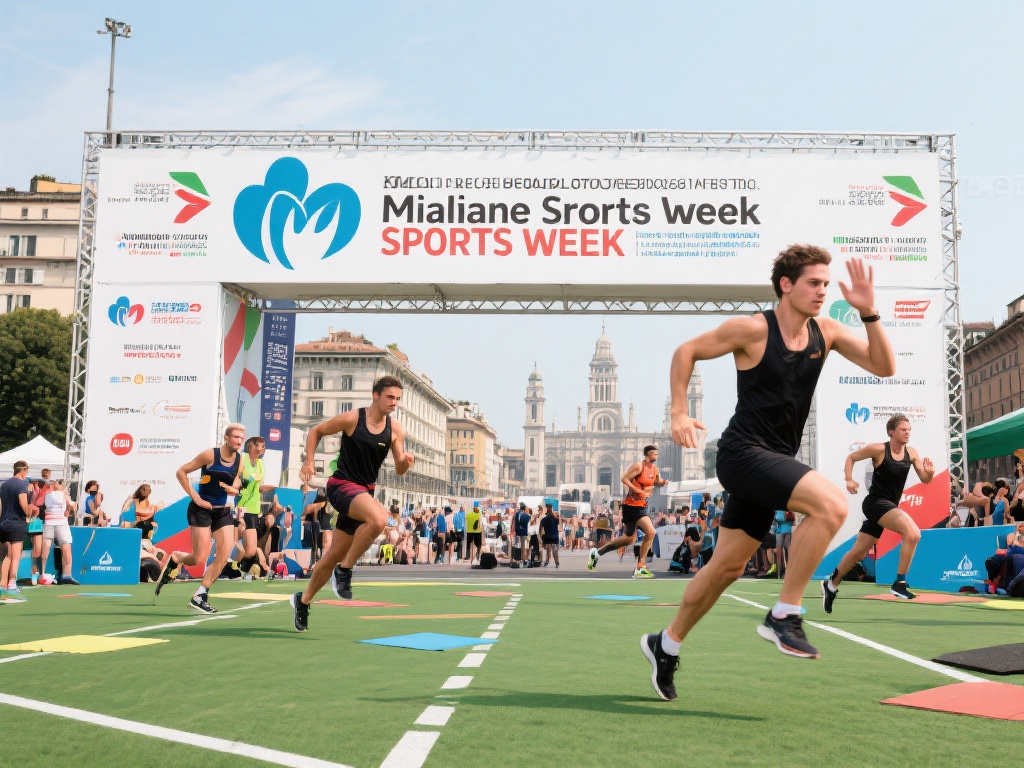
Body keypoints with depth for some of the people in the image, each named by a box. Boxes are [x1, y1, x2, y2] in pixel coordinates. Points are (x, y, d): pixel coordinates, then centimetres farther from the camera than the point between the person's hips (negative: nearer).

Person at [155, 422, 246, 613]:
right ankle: (173, 559, 25)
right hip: (202, 510, -6)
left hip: (223, 511, 6)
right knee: (199, 558, -10)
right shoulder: (210, 454, -14)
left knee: (225, 553, -8)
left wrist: (234, 487, -8)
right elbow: (181, 472, -9)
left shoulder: (239, 459, 2)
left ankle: (200, 596, 2)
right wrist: (194, 496, -14)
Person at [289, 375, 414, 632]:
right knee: (379, 518, -34)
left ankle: (303, 600, 31)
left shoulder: (395, 430, 2)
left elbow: (399, 471, 3)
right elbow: (316, 431, 3)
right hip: (341, 485, -6)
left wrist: (405, 461, -19)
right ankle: (344, 571, -16)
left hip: (365, 492, 6)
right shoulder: (351, 419, -11)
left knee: (335, 555, 11)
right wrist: (309, 462, -7)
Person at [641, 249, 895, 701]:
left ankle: (666, 645, 29)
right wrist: (679, 413, -10)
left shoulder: (825, 333, 6)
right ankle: (784, 615, -15)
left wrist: (868, 313, -10)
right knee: (831, 505, -26)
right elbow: (686, 352, -2)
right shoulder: (753, 330, -11)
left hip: (773, 461, 7)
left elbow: (884, 367, 2)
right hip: (743, 454, -7)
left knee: (728, 566, 13)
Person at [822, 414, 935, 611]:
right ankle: (899, 583, -19)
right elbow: (851, 457, 0)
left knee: (858, 553, 13)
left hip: (889, 507, 6)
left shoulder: (912, 453, 3)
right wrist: (849, 480, -14)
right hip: (876, 502, -6)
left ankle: (831, 584, 31)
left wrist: (929, 472, -18)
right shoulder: (879, 449, -12)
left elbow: (925, 480, 5)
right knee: (913, 533, -27)